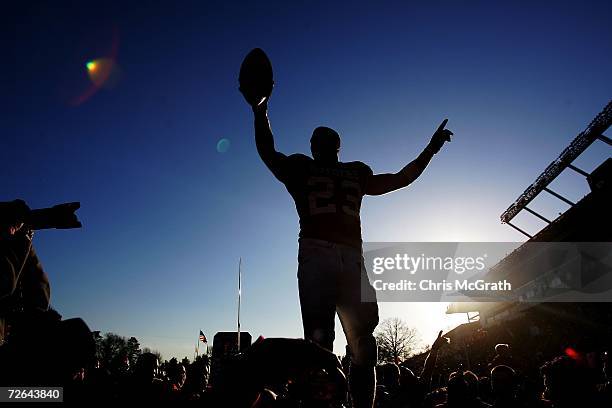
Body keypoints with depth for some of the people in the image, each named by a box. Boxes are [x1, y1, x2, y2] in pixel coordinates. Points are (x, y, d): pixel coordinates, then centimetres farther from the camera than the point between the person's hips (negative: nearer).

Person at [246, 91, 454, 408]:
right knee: (318, 340, -14)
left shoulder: (356, 173, 29)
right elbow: (268, 153, 5)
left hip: (352, 259, 4)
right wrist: (260, 114, -9)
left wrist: (430, 149, 32)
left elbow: (401, 179, 33)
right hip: (316, 255, -3)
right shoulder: (301, 169, 21)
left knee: (363, 344, -2)